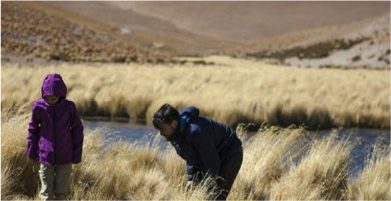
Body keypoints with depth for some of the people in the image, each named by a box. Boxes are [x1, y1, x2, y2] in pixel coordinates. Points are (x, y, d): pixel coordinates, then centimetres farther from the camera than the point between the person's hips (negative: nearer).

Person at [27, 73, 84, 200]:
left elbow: (77, 129, 1)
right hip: (45, 156, 0)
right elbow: (33, 128, 7)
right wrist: (31, 150, 7)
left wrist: (77, 154, 1)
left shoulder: (69, 107, -8)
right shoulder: (39, 107, -7)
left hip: (65, 157, 0)